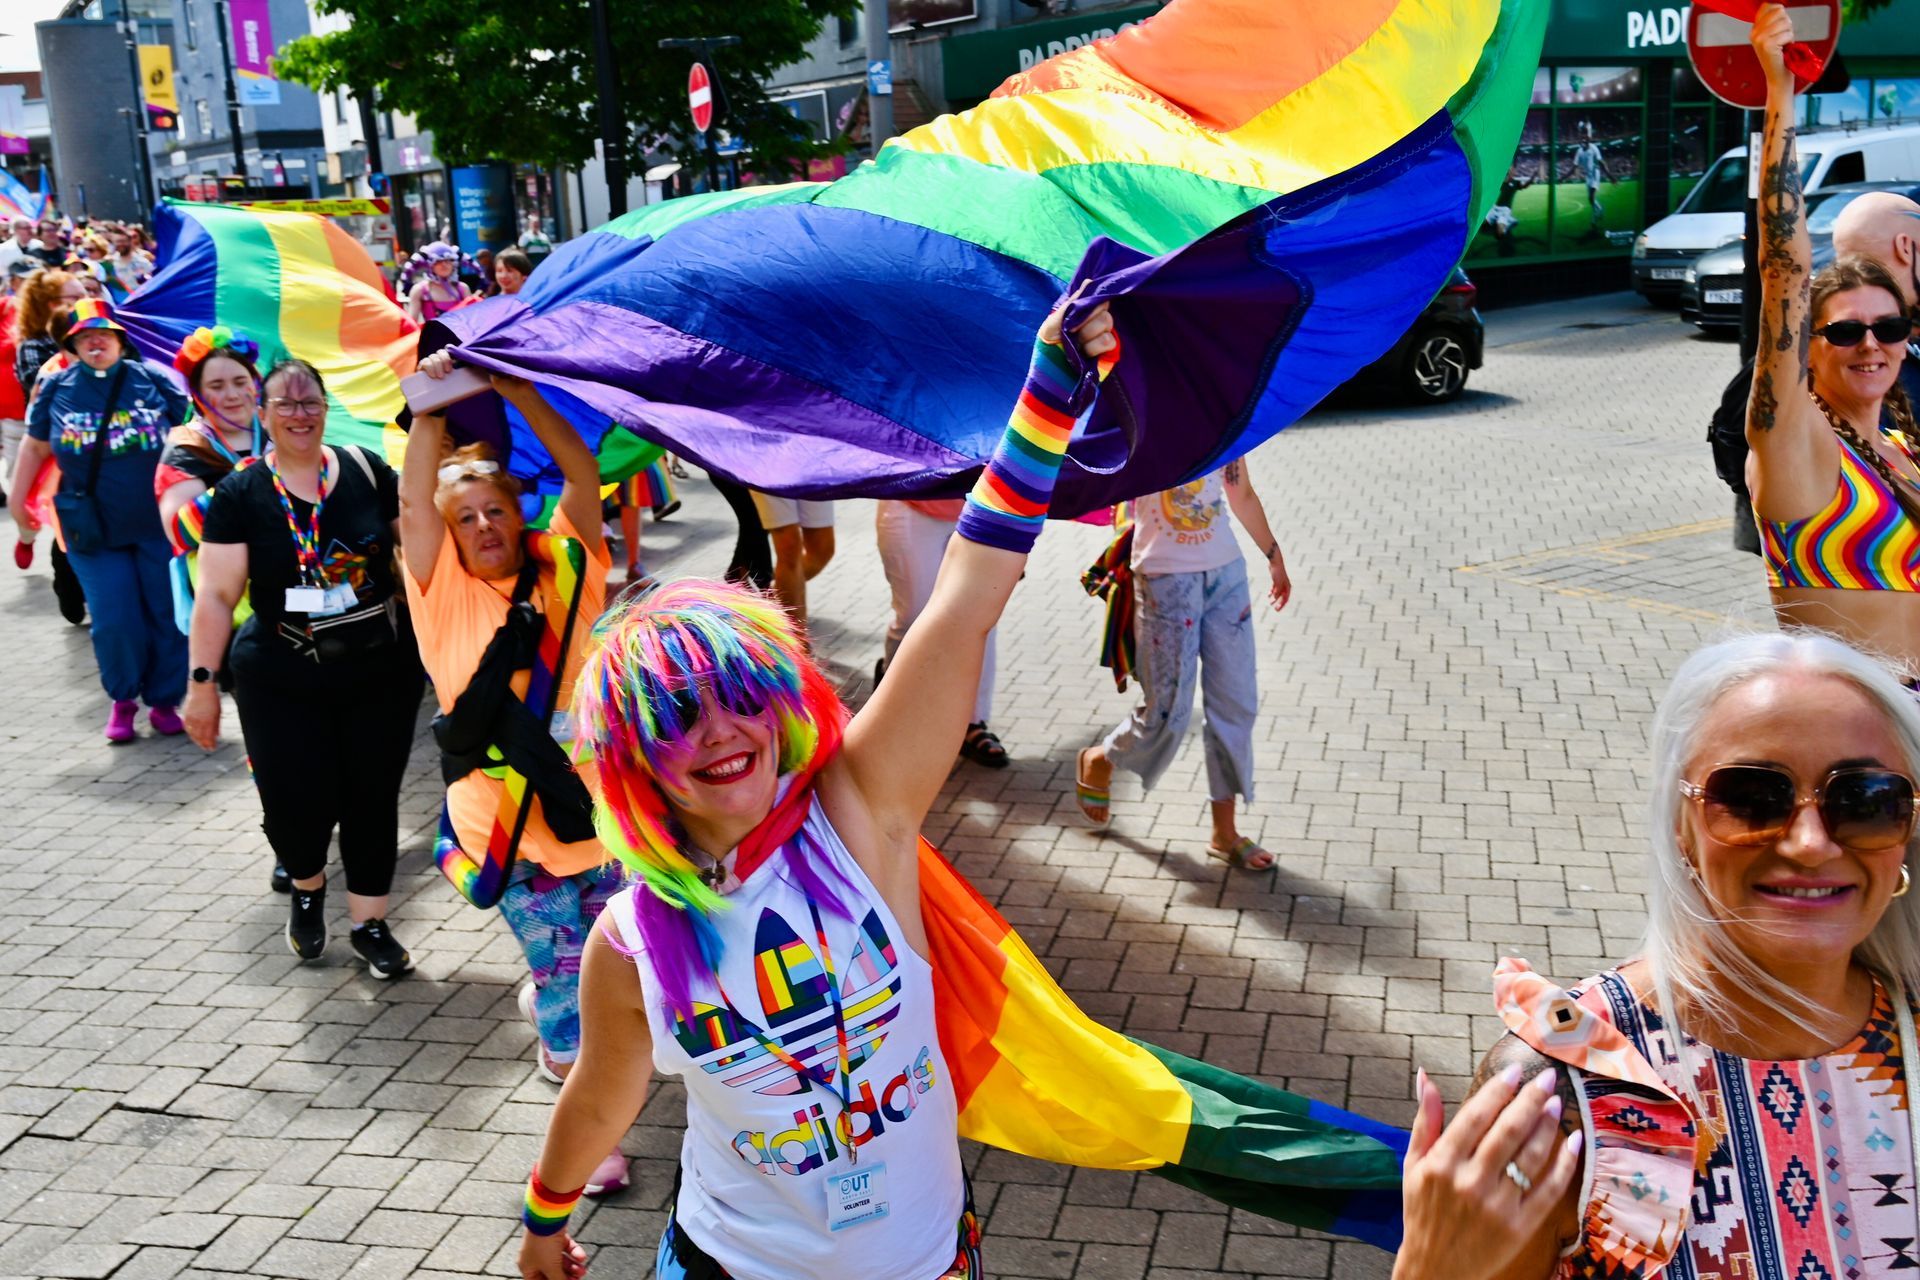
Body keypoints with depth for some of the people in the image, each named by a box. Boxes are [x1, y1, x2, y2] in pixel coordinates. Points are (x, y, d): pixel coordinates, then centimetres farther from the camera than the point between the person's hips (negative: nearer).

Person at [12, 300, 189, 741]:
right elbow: (35, 446, 14)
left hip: (158, 522, 0)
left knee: (169, 614, 3)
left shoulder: (152, 379, -4)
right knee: (114, 621, -3)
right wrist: (18, 501, 16)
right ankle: (122, 700, 21)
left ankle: (164, 700, 22)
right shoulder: (55, 388, 1)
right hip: (94, 530, 1)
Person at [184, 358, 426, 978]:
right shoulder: (239, 494, -4)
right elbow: (216, 596, -5)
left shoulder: (367, 469, 0)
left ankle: (369, 923, 24)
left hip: (381, 673, 2)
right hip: (282, 684, -1)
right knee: (296, 805, -5)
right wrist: (203, 682, -7)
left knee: (373, 800, 5)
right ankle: (307, 887, 30)